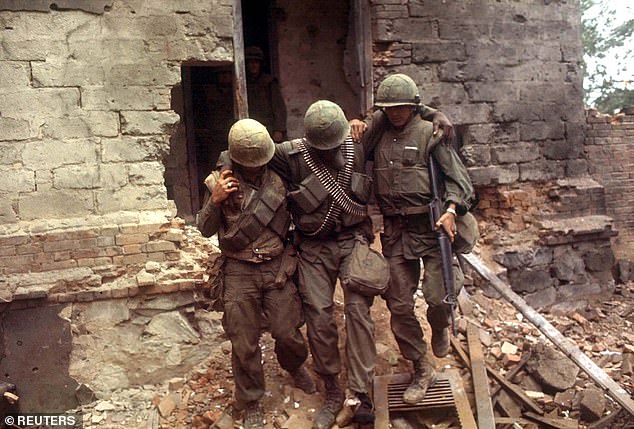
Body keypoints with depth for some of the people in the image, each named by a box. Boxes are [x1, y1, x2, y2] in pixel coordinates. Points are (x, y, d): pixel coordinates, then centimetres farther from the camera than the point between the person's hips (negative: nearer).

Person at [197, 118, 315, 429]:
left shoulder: (278, 176, -1)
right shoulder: (222, 182, -5)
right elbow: (205, 229, -2)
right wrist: (215, 201, -18)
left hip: (277, 268, 1)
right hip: (240, 272, -1)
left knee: (288, 333, 5)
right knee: (244, 343, 6)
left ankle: (295, 367, 41)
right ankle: (251, 403, 28)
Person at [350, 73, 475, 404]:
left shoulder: (429, 133, -2)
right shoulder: (376, 130, 10)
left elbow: (457, 175, -4)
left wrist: (451, 209, -20)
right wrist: (355, 127, -1)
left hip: (430, 226, -3)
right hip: (394, 230, 4)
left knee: (438, 296, -7)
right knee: (399, 306, 6)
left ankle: (439, 328, 32)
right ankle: (421, 370, 25)